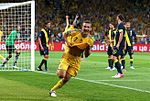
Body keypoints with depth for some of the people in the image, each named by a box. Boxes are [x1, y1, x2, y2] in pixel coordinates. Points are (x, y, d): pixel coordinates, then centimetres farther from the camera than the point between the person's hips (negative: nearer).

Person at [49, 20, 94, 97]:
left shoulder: (90, 40, -7)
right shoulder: (75, 32, -12)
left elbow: (86, 55, -1)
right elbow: (65, 34, 8)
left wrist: (88, 49, -21)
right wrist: (67, 42, -9)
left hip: (76, 59, 2)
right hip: (67, 56, -2)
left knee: (66, 79, 0)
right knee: (61, 75, -18)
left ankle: (53, 90, 17)